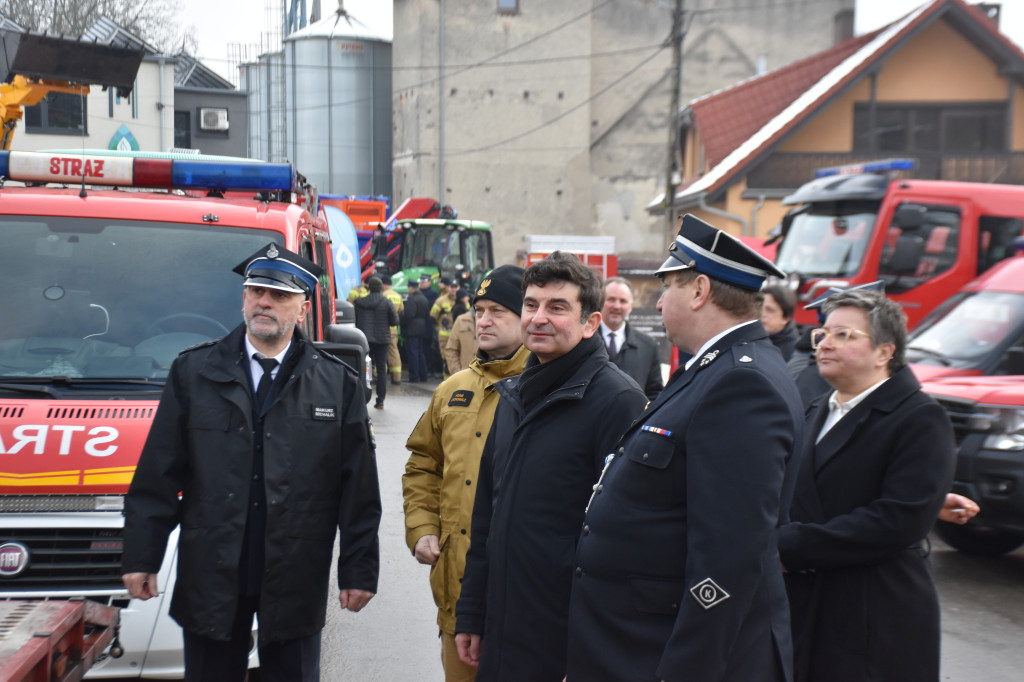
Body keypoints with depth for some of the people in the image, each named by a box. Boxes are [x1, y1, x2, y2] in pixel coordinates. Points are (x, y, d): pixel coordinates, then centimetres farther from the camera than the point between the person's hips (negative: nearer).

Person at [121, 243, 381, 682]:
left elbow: (359, 488, 1)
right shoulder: (193, 371, 4)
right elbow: (158, 474, 3)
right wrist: (141, 557, -1)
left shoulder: (338, 385, 2)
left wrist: (359, 570, -1)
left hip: (297, 580, 0)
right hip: (209, 576, 1)